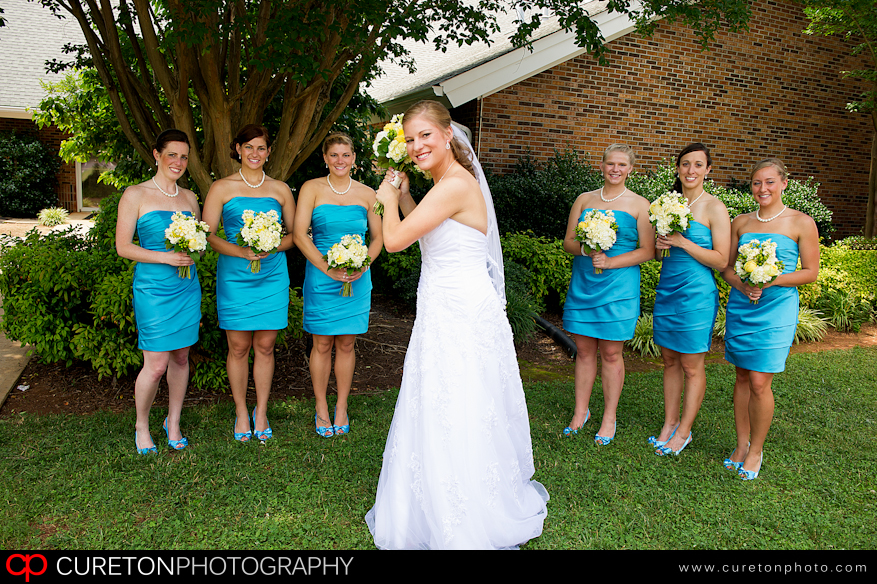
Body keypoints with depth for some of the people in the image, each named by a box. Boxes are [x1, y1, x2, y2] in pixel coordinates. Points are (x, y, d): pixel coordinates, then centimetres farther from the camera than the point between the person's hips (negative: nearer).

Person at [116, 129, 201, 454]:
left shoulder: (189, 197, 12)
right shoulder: (135, 195, -2)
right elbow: (123, 247, -6)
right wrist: (165, 257, -17)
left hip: (187, 288, 5)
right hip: (153, 289, -5)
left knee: (181, 357, 10)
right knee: (156, 364, -5)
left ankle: (173, 423, 27)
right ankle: (141, 426, 19)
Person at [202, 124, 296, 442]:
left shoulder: (280, 189, 9)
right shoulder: (221, 188, 4)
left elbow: (295, 234, 11)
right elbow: (207, 234, -1)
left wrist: (272, 248, -9)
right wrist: (241, 251, -17)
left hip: (272, 276, 1)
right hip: (234, 276, -1)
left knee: (265, 347, 6)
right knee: (238, 347, 4)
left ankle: (261, 412, 22)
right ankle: (241, 413, 22)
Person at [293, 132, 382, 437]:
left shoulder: (367, 194, 6)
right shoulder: (312, 189, -1)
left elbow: (378, 237, 9)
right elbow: (298, 233, -8)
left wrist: (362, 266, -9)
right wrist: (328, 268, -17)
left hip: (357, 280, 2)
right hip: (321, 278, -2)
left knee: (346, 344, 9)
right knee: (322, 345, 6)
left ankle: (341, 407, 25)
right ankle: (321, 408, 22)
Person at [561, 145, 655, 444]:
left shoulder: (639, 205, 2)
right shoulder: (584, 200, 11)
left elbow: (648, 250, -3)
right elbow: (568, 241, 9)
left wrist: (610, 262, -14)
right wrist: (585, 250, -13)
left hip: (618, 287, -3)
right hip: (583, 283, 3)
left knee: (611, 353, 3)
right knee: (584, 349, 8)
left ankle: (609, 418, 17)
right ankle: (581, 411, 22)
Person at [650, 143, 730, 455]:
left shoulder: (714, 208, -8)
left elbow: (721, 260, -12)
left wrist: (683, 242, -18)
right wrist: (659, 246, -4)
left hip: (696, 294, -5)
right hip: (666, 290, 6)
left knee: (691, 366, 3)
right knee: (670, 361, 12)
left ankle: (684, 430, 17)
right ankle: (669, 425, 23)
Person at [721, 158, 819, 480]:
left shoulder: (801, 223, -1)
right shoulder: (740, 222, 9)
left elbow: (811, 272, -1)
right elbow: (726, 266, 11)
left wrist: (772, 280, -15)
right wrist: (741, 284, -9)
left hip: (776, 309, -3)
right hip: (740, 307, 4)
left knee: (760, 382, -5)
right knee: (742, 378, 9)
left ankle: (756, 450, 14)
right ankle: (741, 444, 22)